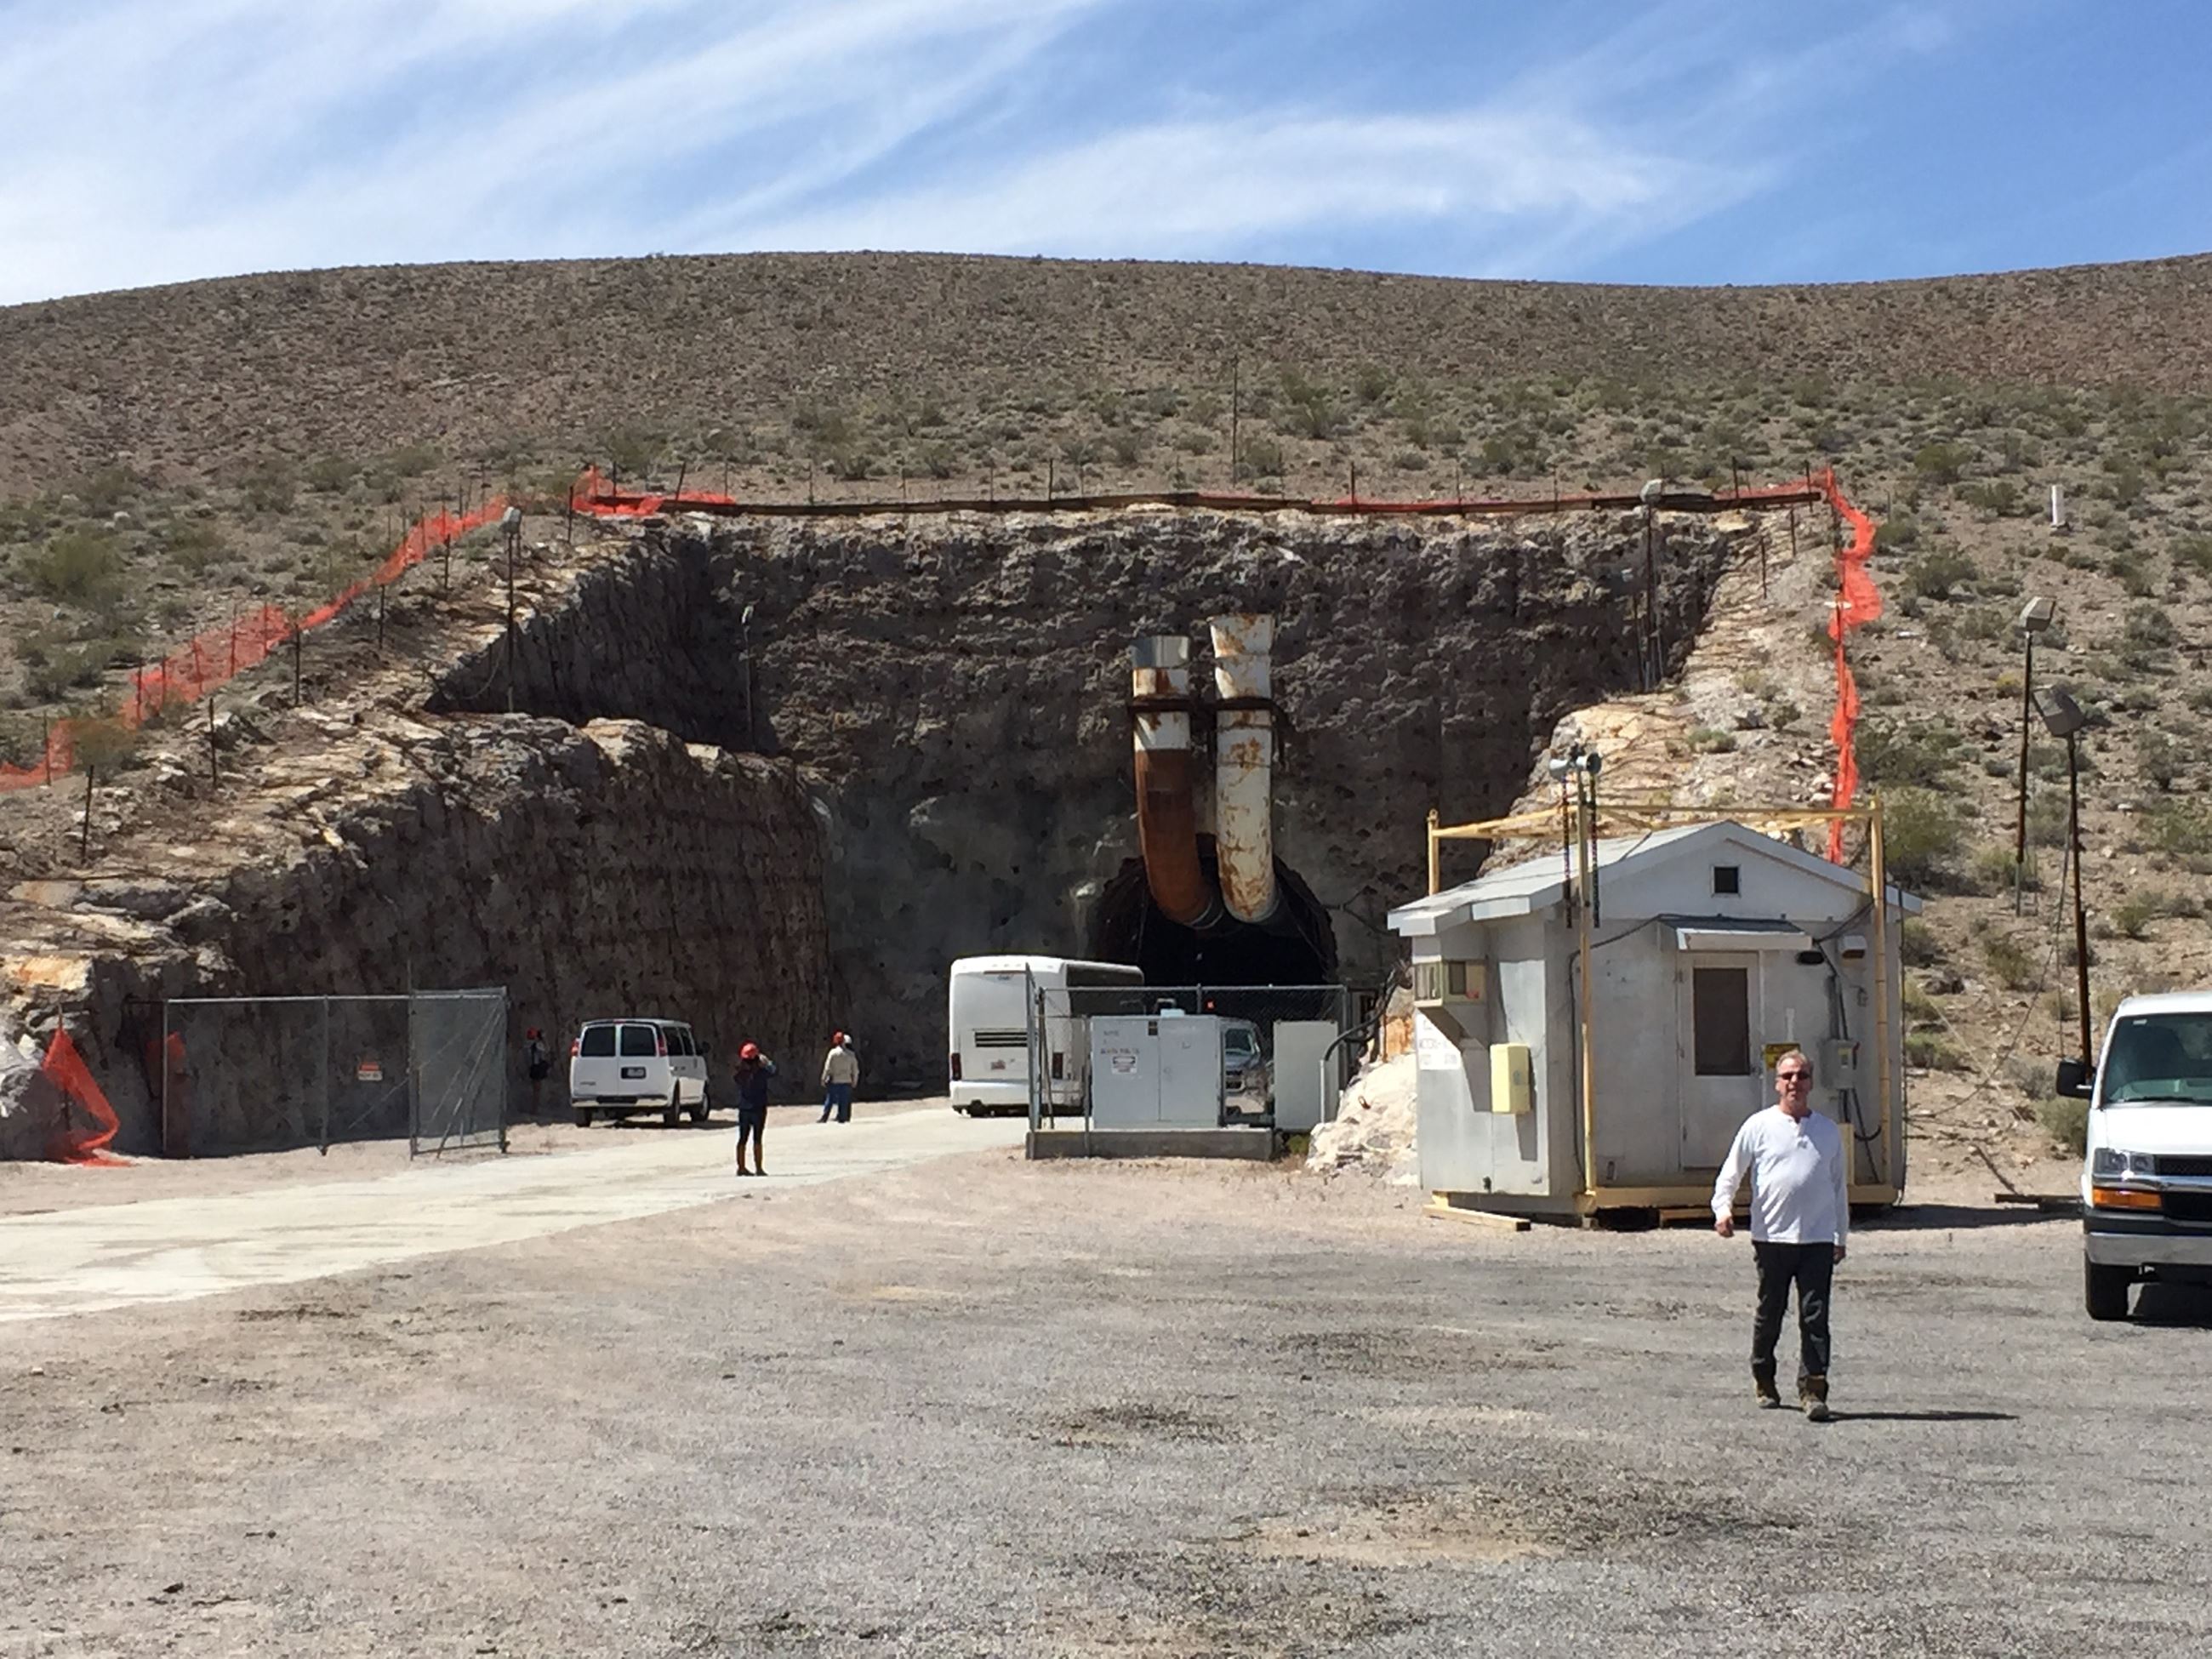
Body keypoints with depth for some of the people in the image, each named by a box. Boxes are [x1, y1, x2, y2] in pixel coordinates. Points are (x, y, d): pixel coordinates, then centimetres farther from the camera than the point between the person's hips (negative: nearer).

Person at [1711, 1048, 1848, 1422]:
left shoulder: (1828, 1131, 11)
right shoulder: (1759, 1126, 3)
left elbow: (1839, 1185, 19)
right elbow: (1730, 1172, 5)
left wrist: (1841, 1236, 19)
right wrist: (1723, 1208, -13)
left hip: (1817, 1238, 1)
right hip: (1771, 1236, -1)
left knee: (1815, 1316, -5)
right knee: (1770, 1312, 9)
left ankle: (1813, 1390, -4)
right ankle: (1763, 1380, 27)